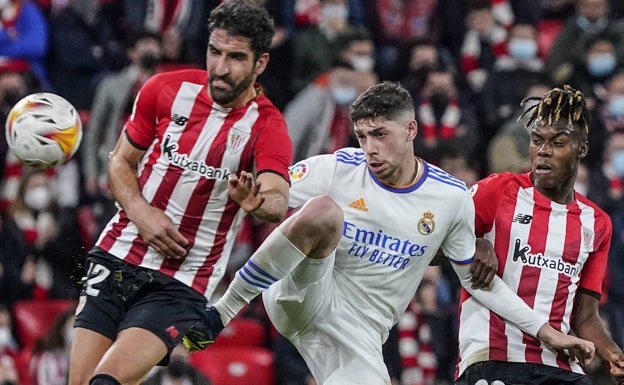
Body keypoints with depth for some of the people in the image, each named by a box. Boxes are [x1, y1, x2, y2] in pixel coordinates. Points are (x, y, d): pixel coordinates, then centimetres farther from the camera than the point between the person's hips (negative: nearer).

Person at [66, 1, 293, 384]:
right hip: (116, 260, 4)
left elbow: (278, 203, -28)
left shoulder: (266, 126, -10)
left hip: (181, 285, -4)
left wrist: (258, 202, -52)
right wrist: (141, 212, -9)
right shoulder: (166, 89, 0)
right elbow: (121, 161, 11)